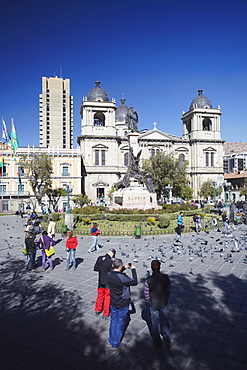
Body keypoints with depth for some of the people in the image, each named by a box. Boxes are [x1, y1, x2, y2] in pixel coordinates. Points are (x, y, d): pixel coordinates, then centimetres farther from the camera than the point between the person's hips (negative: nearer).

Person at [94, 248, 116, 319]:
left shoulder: (100, 258, -10)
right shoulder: (111, 262, -25)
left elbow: (95, 268, -2)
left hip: (100, 281, 5)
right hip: (108, 282, -4)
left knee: (100, 296, 24)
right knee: (107, 298, 14)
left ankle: (97, 311, 40)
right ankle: (105, 314, 25)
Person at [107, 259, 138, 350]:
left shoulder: (109, 274, -12)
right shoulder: (122, 277, -33)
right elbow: (135, 282, -19)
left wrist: (124, 268, 8)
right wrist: (133, 270, -11)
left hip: (113, 303, 6)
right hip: (122, 304, -6)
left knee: (113, 321, 24)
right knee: (120, 323, 13)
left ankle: (111, 339, 42)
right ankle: (115, 344, 28)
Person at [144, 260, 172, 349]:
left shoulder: (148, 280, -24)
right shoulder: (166, 278, -18)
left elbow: (146, 295, -14)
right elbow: (169, 290, -4)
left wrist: (150, 302, 6)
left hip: (153, 305, -2)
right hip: (164, 304, 2)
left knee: (155, 323, 17)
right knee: (165, 321, 24)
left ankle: (157, 343, 33)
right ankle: (167, 339, 42)